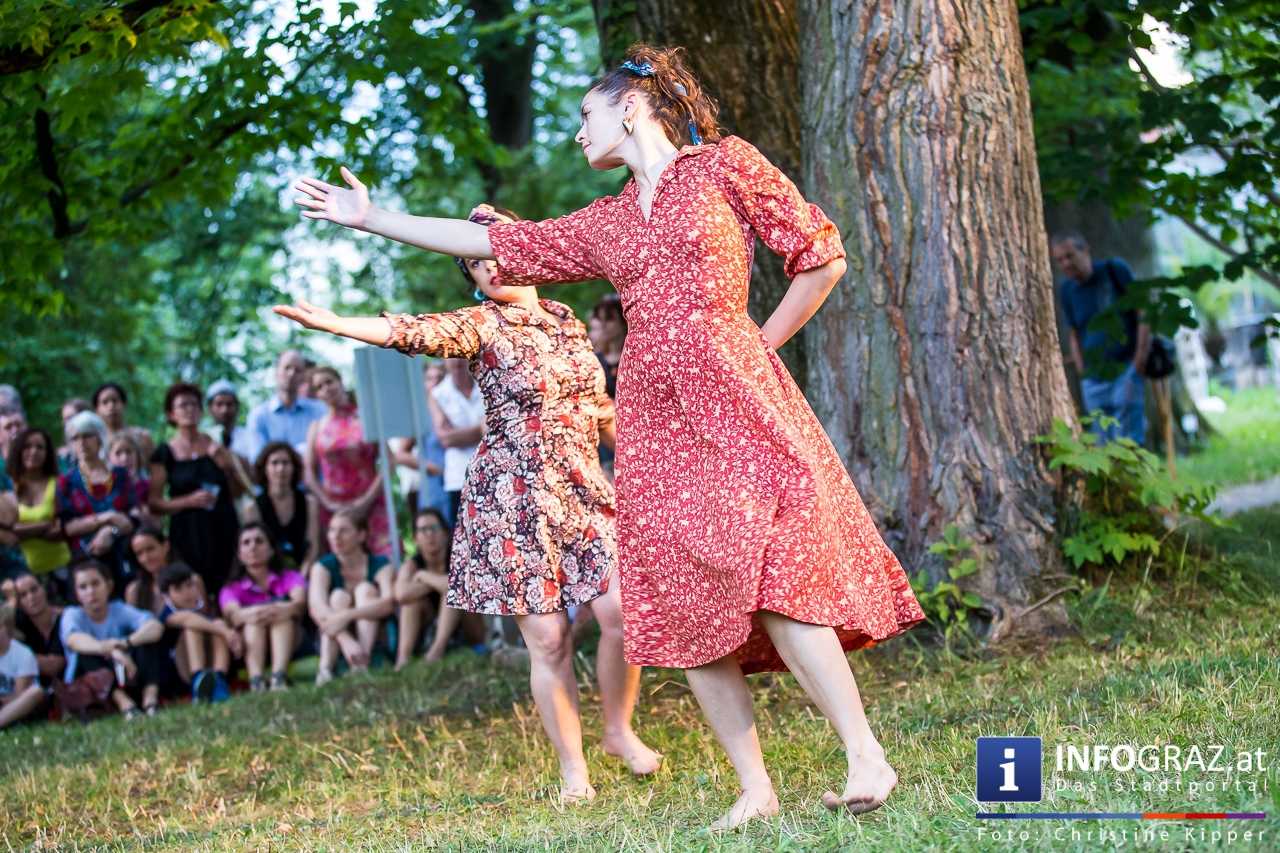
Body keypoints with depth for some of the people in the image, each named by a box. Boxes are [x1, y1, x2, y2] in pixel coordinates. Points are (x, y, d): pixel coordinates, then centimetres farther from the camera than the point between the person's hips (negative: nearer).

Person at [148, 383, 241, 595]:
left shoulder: (216, 445, 10)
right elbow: (155, 504, -1)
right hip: (187, 533, -2)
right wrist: (190, 500, -13)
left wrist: (225, 466, -4)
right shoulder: (164, 454, 4)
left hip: (223, 530, 2)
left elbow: (236, 493, 12)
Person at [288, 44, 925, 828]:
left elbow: (822, 257, 5)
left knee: (772, 587, -17)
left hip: (732, 399, -6)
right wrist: (371, 218, 23)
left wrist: (760, 345, 4)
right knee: (691, 610, -1)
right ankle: (755, 788, 3)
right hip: (655, 422, 6)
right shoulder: (606, 224, 21)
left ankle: (868, 758, -13)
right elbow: (500, 247, 22)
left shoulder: (726, 166, 5)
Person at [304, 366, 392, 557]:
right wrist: (329, 504, -6)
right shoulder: (317, 427, 11)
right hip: (334, 510, 2)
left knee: (385, 558, -15)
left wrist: (367, 500, -9)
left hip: (370, 504, -2)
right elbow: (308, 473, 7)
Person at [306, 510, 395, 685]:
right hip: (336, 640, 1)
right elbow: (316, 607, -23)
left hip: (373, 638, -1)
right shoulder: (323, 566, -2)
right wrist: (345, 639, -41)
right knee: (339, 596, -20)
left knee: (365, 589, -19)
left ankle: (361, 665, -39)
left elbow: (389, 602, -26)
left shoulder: (380, 564, -5)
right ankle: (325, 669, -40)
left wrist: (346, 615, -40)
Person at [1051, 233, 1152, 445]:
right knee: (1104, 443, 4)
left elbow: (1143, 311, -5)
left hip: (1126, 367, -4)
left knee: (1128, 440, -13)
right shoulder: (1066, 289, 7)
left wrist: (1140, 358, -10)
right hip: (1094, 379, 4)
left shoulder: (1115, 270, -5)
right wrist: (1082, 371, 5)